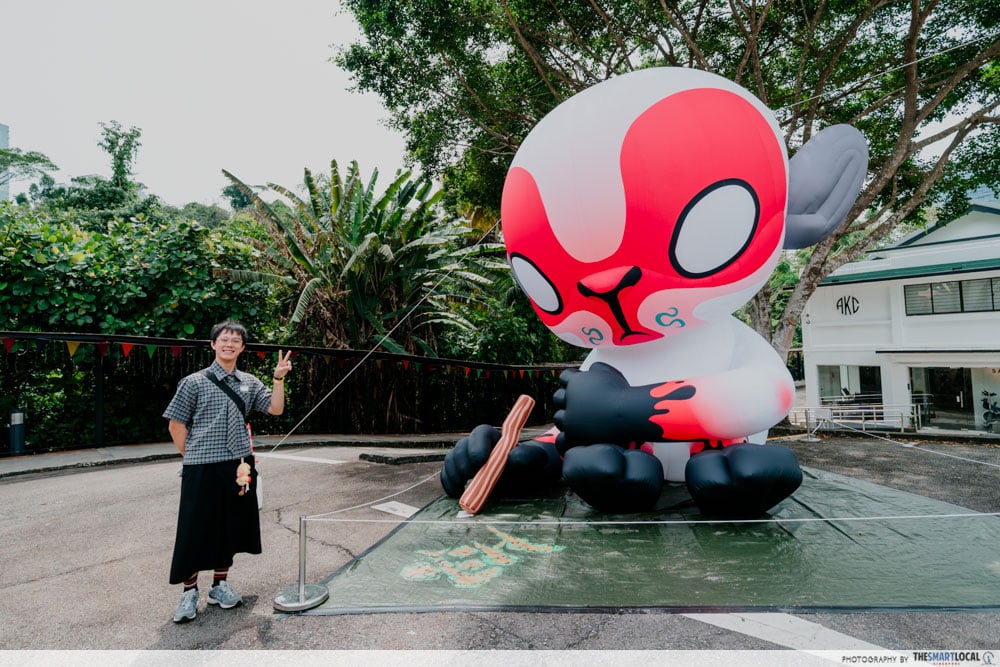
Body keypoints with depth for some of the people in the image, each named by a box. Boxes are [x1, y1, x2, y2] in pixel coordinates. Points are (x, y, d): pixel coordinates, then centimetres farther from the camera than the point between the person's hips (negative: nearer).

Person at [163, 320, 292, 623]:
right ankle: (189, 591, 22)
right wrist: (192, 457, -1)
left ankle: (220, 584, 31)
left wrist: (279, 378, -9)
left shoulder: (249, 382, 6)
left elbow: (275, 409, 0)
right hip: (202, 469, -4)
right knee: (195, 530, 4)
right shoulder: (194, 382, -4)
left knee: (231, 527, 14)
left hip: (238, 466, 4)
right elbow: (176, 425, 0)